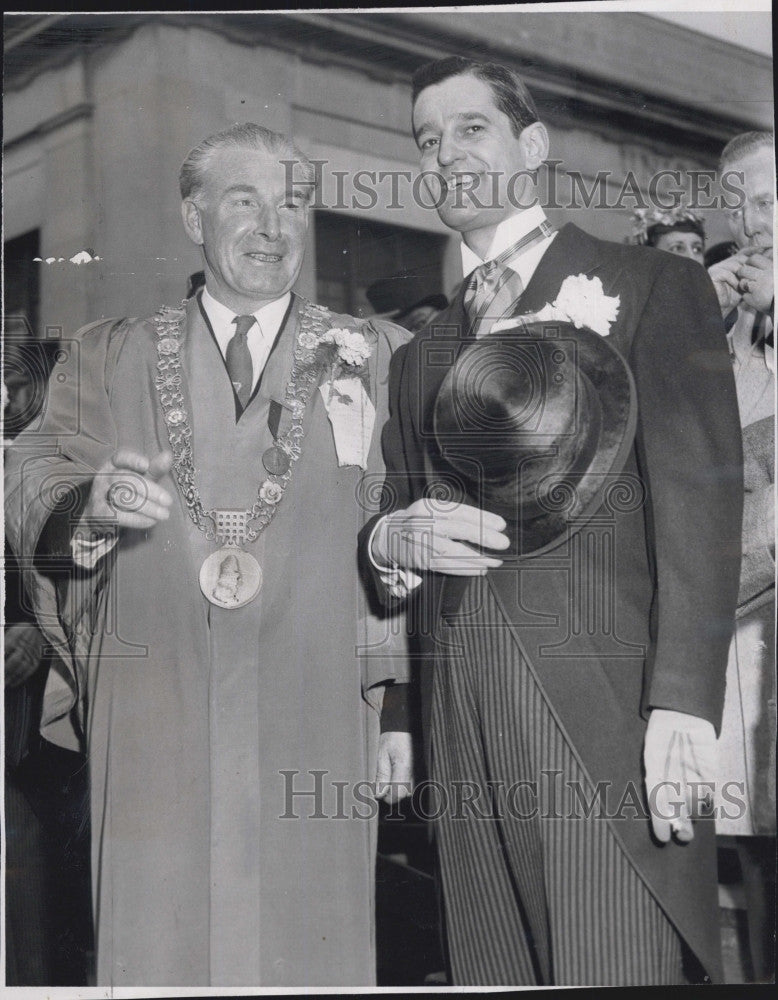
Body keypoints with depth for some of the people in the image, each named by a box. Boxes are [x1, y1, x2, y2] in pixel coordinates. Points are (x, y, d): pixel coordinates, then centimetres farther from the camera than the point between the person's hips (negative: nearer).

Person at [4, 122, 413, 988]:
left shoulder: (375, 358, 10)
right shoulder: (110, 357, 14)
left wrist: (403, 706, -3)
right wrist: (91, 506, -20)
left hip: (313, 725, 0)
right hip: (153, 719, 1)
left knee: (309, 950, 2)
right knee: (156, 950, 3)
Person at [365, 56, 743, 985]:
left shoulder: (652, 286, 5)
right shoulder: (418, 352, 22)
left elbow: (698, 501, -4)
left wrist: (682, 703, -14)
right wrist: (391, 541, -2)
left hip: (607, 712, -4)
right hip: (461, 727, 5)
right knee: (492, 975, 6)